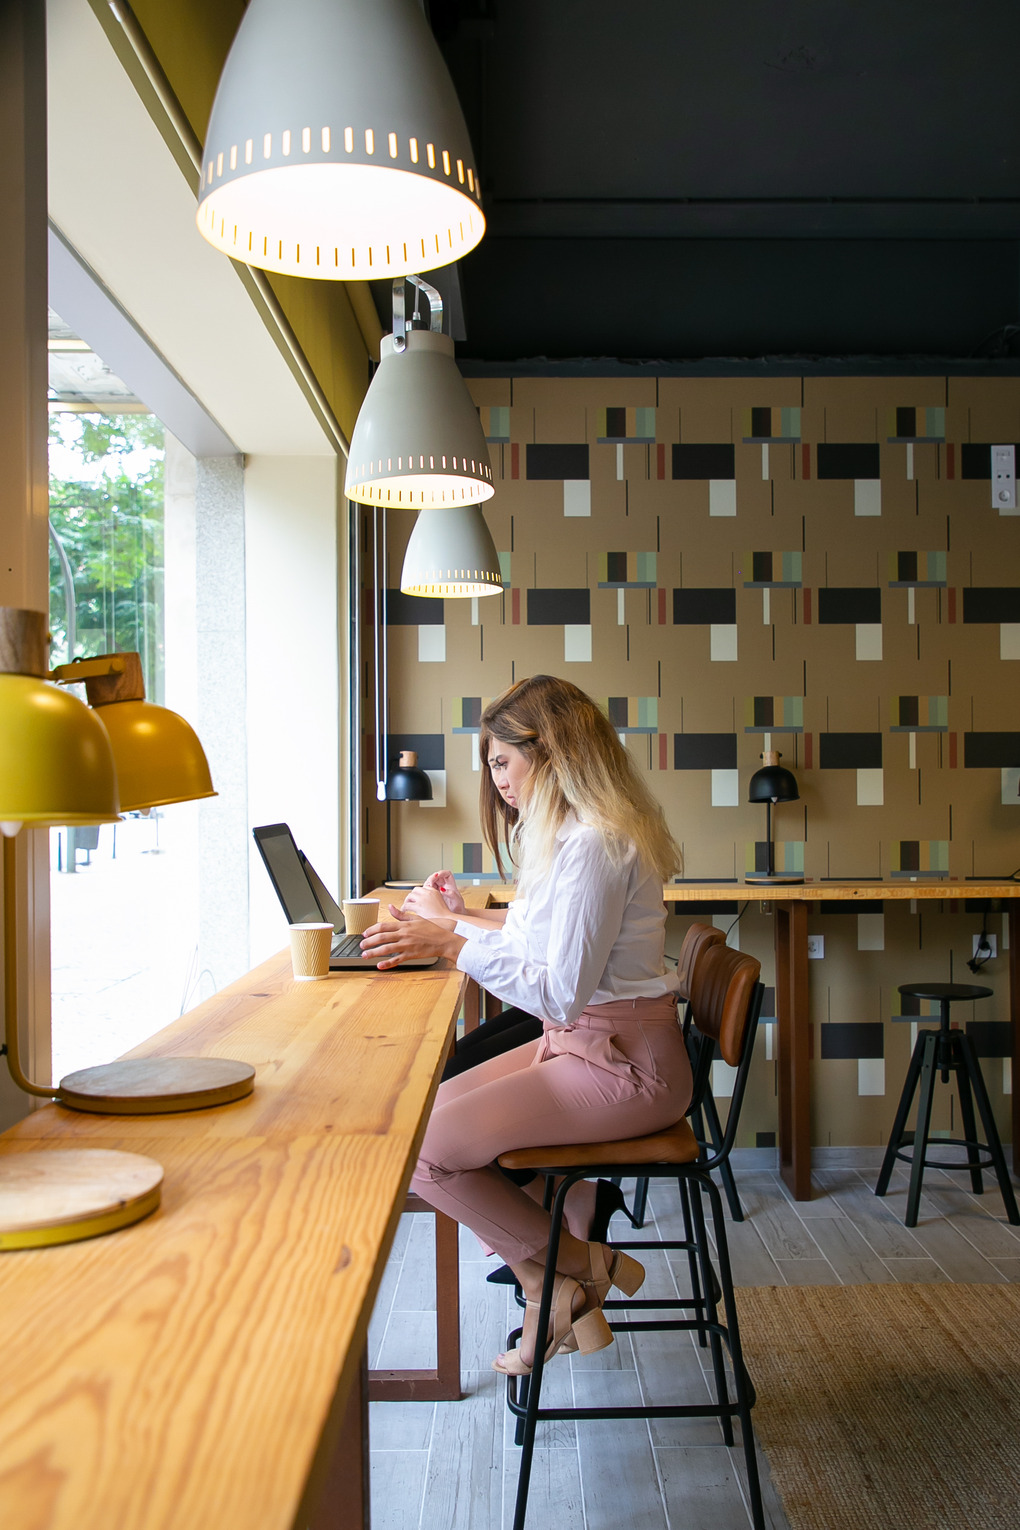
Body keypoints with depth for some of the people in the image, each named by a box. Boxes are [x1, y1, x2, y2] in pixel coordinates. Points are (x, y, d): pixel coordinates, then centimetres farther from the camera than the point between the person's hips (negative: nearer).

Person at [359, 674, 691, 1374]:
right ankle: (552, 1293, 11)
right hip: (584, 1045, 11)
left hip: (624, 1066, -11)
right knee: (438, 1107, 8)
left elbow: (561, 993, -24)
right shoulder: (569, 834, 12)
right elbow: (541, 937, 21)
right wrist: (450, 920, 27)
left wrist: (451, 944, -22)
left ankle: (580, 1265, 8)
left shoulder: (594, 845, -21)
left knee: (428, 1149, -11)